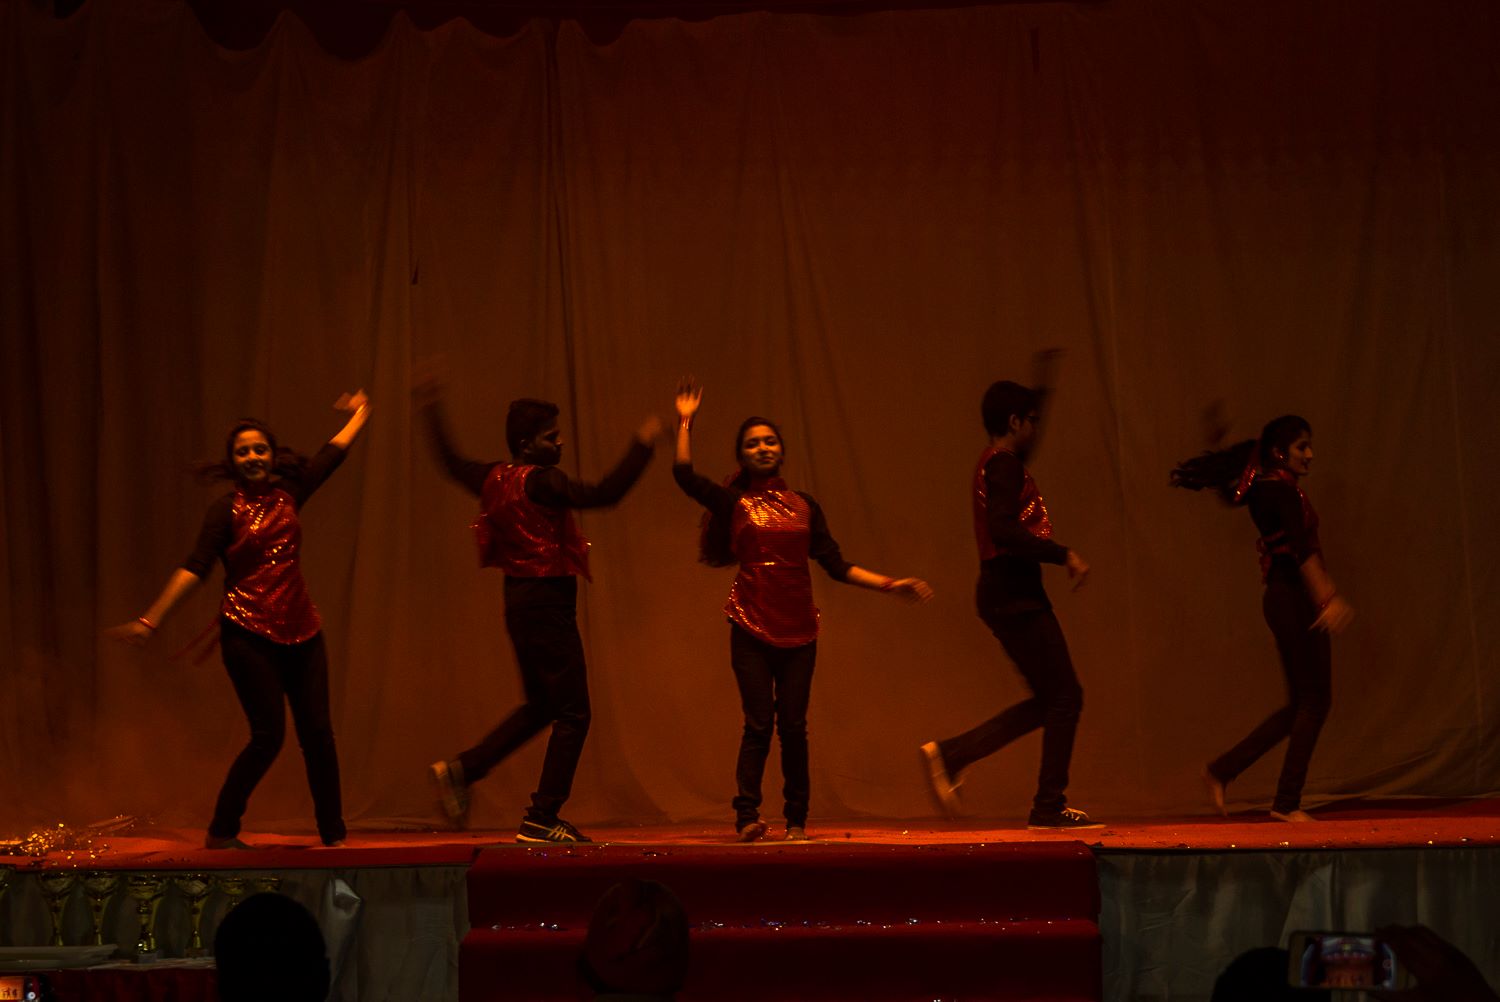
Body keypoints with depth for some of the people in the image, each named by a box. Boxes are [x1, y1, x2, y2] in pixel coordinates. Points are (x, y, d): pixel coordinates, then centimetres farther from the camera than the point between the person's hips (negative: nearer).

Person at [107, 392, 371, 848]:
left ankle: (334, 833, 13)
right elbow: (194, 567, -12)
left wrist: (360, 414, 36)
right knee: (268, 734, -9)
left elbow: (333, 453, 24)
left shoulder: (288, 494, 8)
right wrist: (151, 619, -21)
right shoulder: (226, 509, -5)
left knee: (317, 732, 3)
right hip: (249, 633, -5)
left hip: (300, 630, 5)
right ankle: (221, 832, 3)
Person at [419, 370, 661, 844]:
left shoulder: (494, 479, 8)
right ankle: (541, 819, -3)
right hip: (548, 604, -9)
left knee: (540, 706, 22)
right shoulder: (541, 482, -16)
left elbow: (452, 462, 26)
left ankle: (461, 769, 14)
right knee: (572, 713, -2)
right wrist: (641, 446, -21)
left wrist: (434, 411, 36)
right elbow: (602, 494, -26)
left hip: (520, 602, 9)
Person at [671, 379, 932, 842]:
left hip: (798, 628, 2)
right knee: (759, 724, -9)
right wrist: (684, 422, -14)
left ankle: (797, 819, 11)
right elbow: (684, 475, -12)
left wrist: (889, 585, 6)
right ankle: (747, 817, -8)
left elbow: (836, 565, 12)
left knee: (793, 725, 2)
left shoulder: (804, 505, 11)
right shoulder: (733, 503, 4)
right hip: (751, 626, -2)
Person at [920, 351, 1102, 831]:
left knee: (1050, 700, 12)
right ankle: (1049, 807, -1)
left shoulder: (999, 462, 17)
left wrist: (1042, 385, 44)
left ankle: (950, 755, 10)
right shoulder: (1002, 466, -12)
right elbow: (1006, 531, -26)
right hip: (1013, 594, -10)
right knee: (1063, 696, -5)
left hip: (1011, 595, 10)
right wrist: (1064, 555, -21)